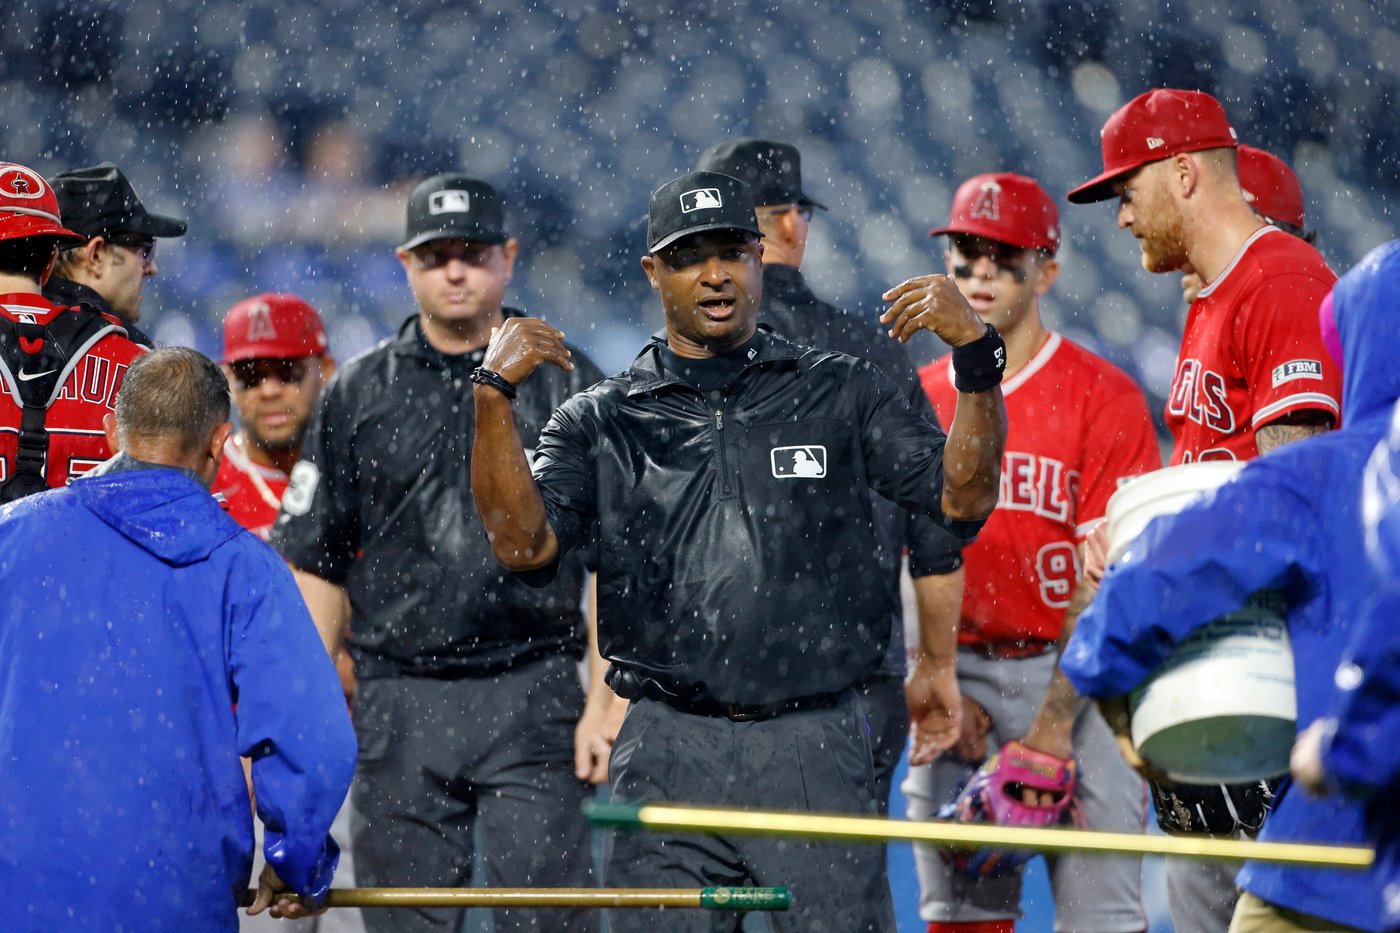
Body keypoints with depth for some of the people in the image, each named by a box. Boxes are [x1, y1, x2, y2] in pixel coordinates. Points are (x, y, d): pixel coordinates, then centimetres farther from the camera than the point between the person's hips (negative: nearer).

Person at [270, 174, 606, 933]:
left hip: (533, 699, -2)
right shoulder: (357, 394, 10)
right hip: (399, 705, 2)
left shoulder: (569, 385, 6)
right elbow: (316, 564, 11)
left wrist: (605, 701, -5)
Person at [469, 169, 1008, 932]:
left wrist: (976, 355, -13)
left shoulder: (843, 395, 11)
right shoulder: (599, 423, 10)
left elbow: (963, 498, 0)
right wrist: (494, 395, -15)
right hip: (667, 761, 0)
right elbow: (524, 544, -5)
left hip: (818, 754, 0)